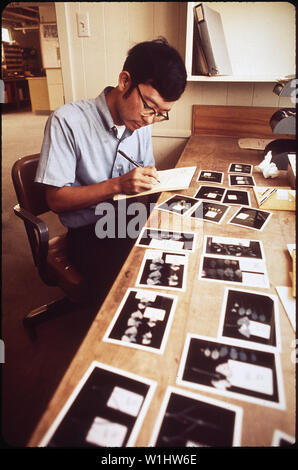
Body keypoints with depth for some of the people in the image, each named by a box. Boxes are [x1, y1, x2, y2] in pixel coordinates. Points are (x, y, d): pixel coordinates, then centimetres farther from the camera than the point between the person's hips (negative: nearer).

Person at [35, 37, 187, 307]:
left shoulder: (142, 123, 7)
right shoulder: (67, 121, -12)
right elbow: (56, 199, -13)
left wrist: (151, 178, -6)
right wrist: (118, 185, -24)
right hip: (90, 232, -5)